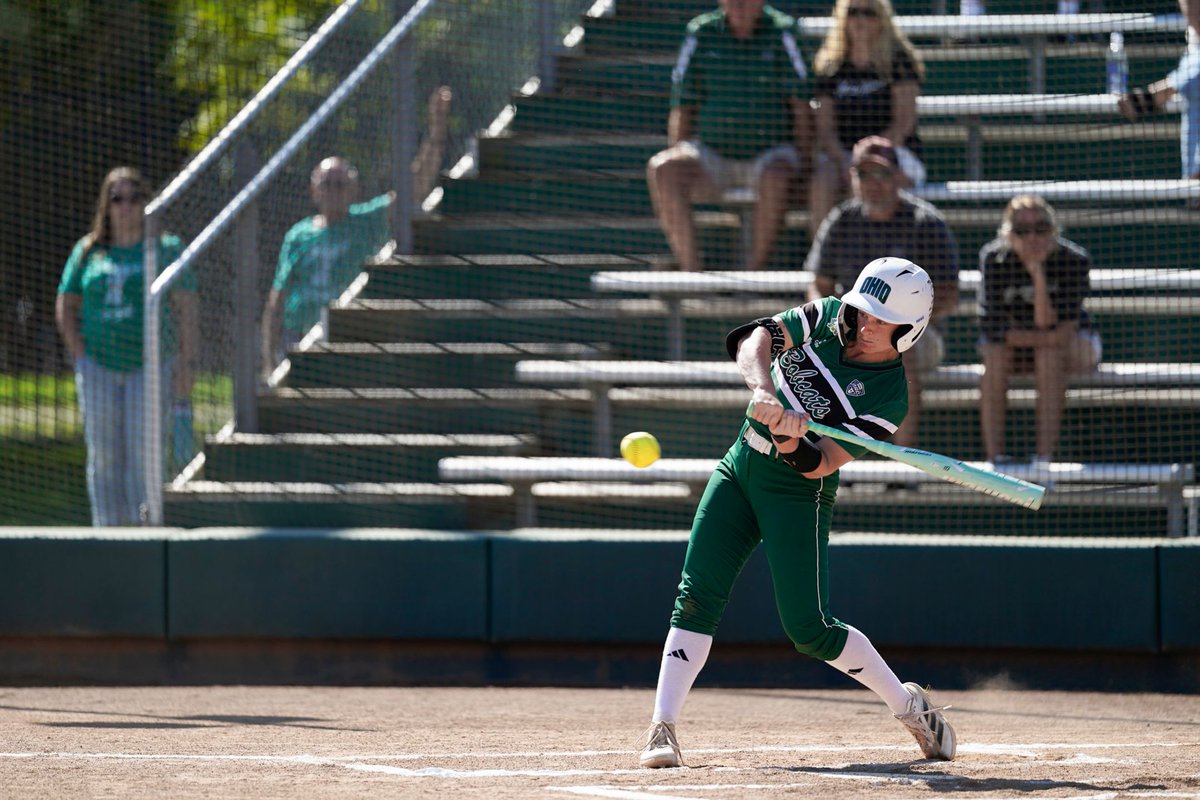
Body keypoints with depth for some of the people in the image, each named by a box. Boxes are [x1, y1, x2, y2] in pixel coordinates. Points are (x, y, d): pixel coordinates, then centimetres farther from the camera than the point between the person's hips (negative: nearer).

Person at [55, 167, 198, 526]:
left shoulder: (166, 248, 4)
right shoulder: (88, 251, 10)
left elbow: (186, 307, 1)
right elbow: (65, 306, 15)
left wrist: (187, 362, -7)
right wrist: (78, 355, 3)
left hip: (149, 365, -2)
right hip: (98, 366, 2)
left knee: (143, 453, -7)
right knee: (103, 455, 0)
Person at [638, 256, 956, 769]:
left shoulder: (888, 397, -15)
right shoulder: (828, 319, -3)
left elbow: (819, 464, -22)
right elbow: (755, 338, -17)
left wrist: (790, 440, -43)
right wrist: (763, 391, -36)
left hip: (798, 494, -4)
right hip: (739, 470, 4)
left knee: (808, 628, -10)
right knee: (698, 595, -9)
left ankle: (909, 706, 11)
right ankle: (662, 728, -11)